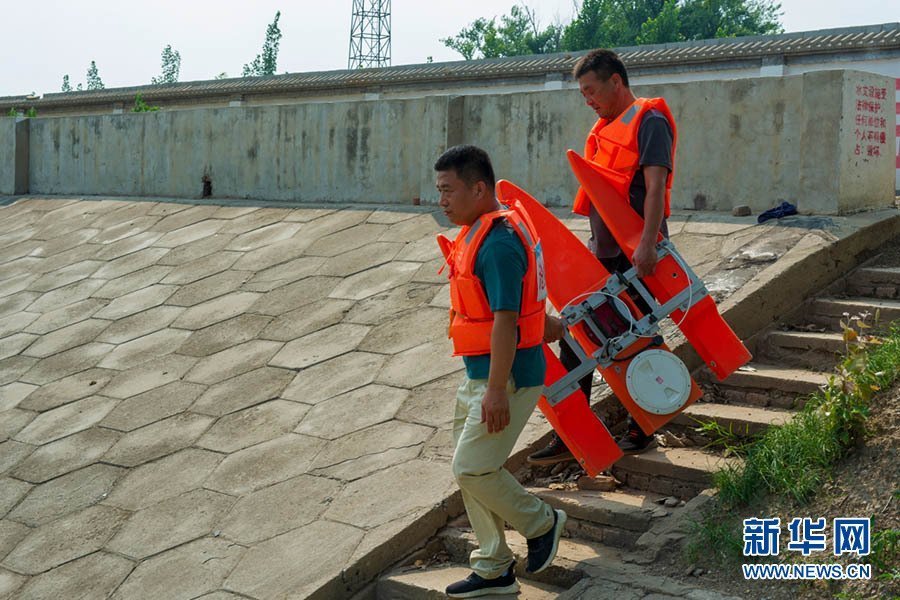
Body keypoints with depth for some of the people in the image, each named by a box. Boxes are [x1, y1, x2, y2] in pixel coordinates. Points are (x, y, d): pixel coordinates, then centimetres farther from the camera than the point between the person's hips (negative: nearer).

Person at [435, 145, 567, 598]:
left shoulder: (498, 243, -21)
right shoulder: (478, 233, 11)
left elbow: (505, 319, -25)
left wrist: (497, 390, -25)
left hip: (506, 377, -10)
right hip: (480, 374, 10)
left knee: (472, 469, -7)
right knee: (470, 468, 13)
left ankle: (541, 523, 17)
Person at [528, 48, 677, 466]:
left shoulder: (649, 121, -9)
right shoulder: (606, 127, 17)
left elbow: (655, 186, -20)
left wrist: (647, 242, -30)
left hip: (636, 251, -9)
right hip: (601, 249, 9)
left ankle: (641, 430, 19)